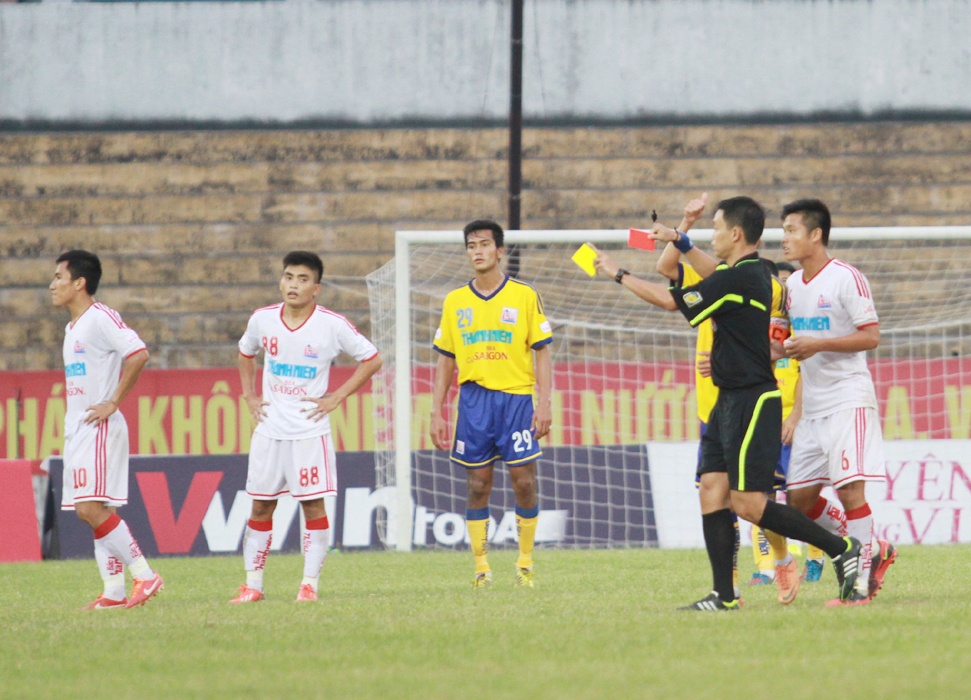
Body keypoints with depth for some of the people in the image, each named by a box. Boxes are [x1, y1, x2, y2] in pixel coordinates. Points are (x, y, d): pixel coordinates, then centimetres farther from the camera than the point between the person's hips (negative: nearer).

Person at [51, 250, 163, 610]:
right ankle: (114, 591, 6)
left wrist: (113, 403, -19)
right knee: (93, 512, 6)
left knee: (91, 508, -17)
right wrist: (72, 418, 15)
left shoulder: (100, 318, -12)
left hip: (98, 428, -10)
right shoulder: (72, 328, 18)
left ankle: (144, 575, -12)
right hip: (77, 429, 10)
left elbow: (138, 354, -23)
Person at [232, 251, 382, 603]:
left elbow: (372, 360, 0)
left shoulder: (332, 325, -9)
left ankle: (310, 583, 4)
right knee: (260, 506, 5)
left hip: (310, 429, -3)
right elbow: (246, 354, 23)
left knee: (313, 505, -3)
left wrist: (337, 397, -6)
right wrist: (249, 396, 11)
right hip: (269, 428, 3)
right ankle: (252, 584, 10)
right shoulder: (263, 320, 1)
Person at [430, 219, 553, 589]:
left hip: (516, 397, -2)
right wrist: (437, 413, 7)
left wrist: (544, 404, -6)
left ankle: (525, 564, 9)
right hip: (474, 400, 2)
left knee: (524, 483, -4)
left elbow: (542, 353, 3)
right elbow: (445, 361, 13)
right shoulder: (455, 301, 10)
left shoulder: (524, 296, 3)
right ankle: (481, 567, 6)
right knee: (477, 486, 1)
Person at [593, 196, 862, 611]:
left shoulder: (741, 279, -18)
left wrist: (618, 275, -5)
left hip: (752, 402, -10)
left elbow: (670, 300, -15)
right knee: (712, 489, 4)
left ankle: (840, 548, -6)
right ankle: (724, 595, 2)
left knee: (746, 502, -11)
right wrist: (680, 241, 36)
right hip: (730, 401, 10)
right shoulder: (747, 274, 12)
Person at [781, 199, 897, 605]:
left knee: (850, 490, -13)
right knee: (799, 500, 5)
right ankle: (872, 551, 20)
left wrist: (817, 345, -23)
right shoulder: (793, 284, 13)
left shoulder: (847, 279, -11)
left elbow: (871, 336, -15)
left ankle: (860, 585, -9)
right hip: (813, 405, 8)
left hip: (848, 400, -8)